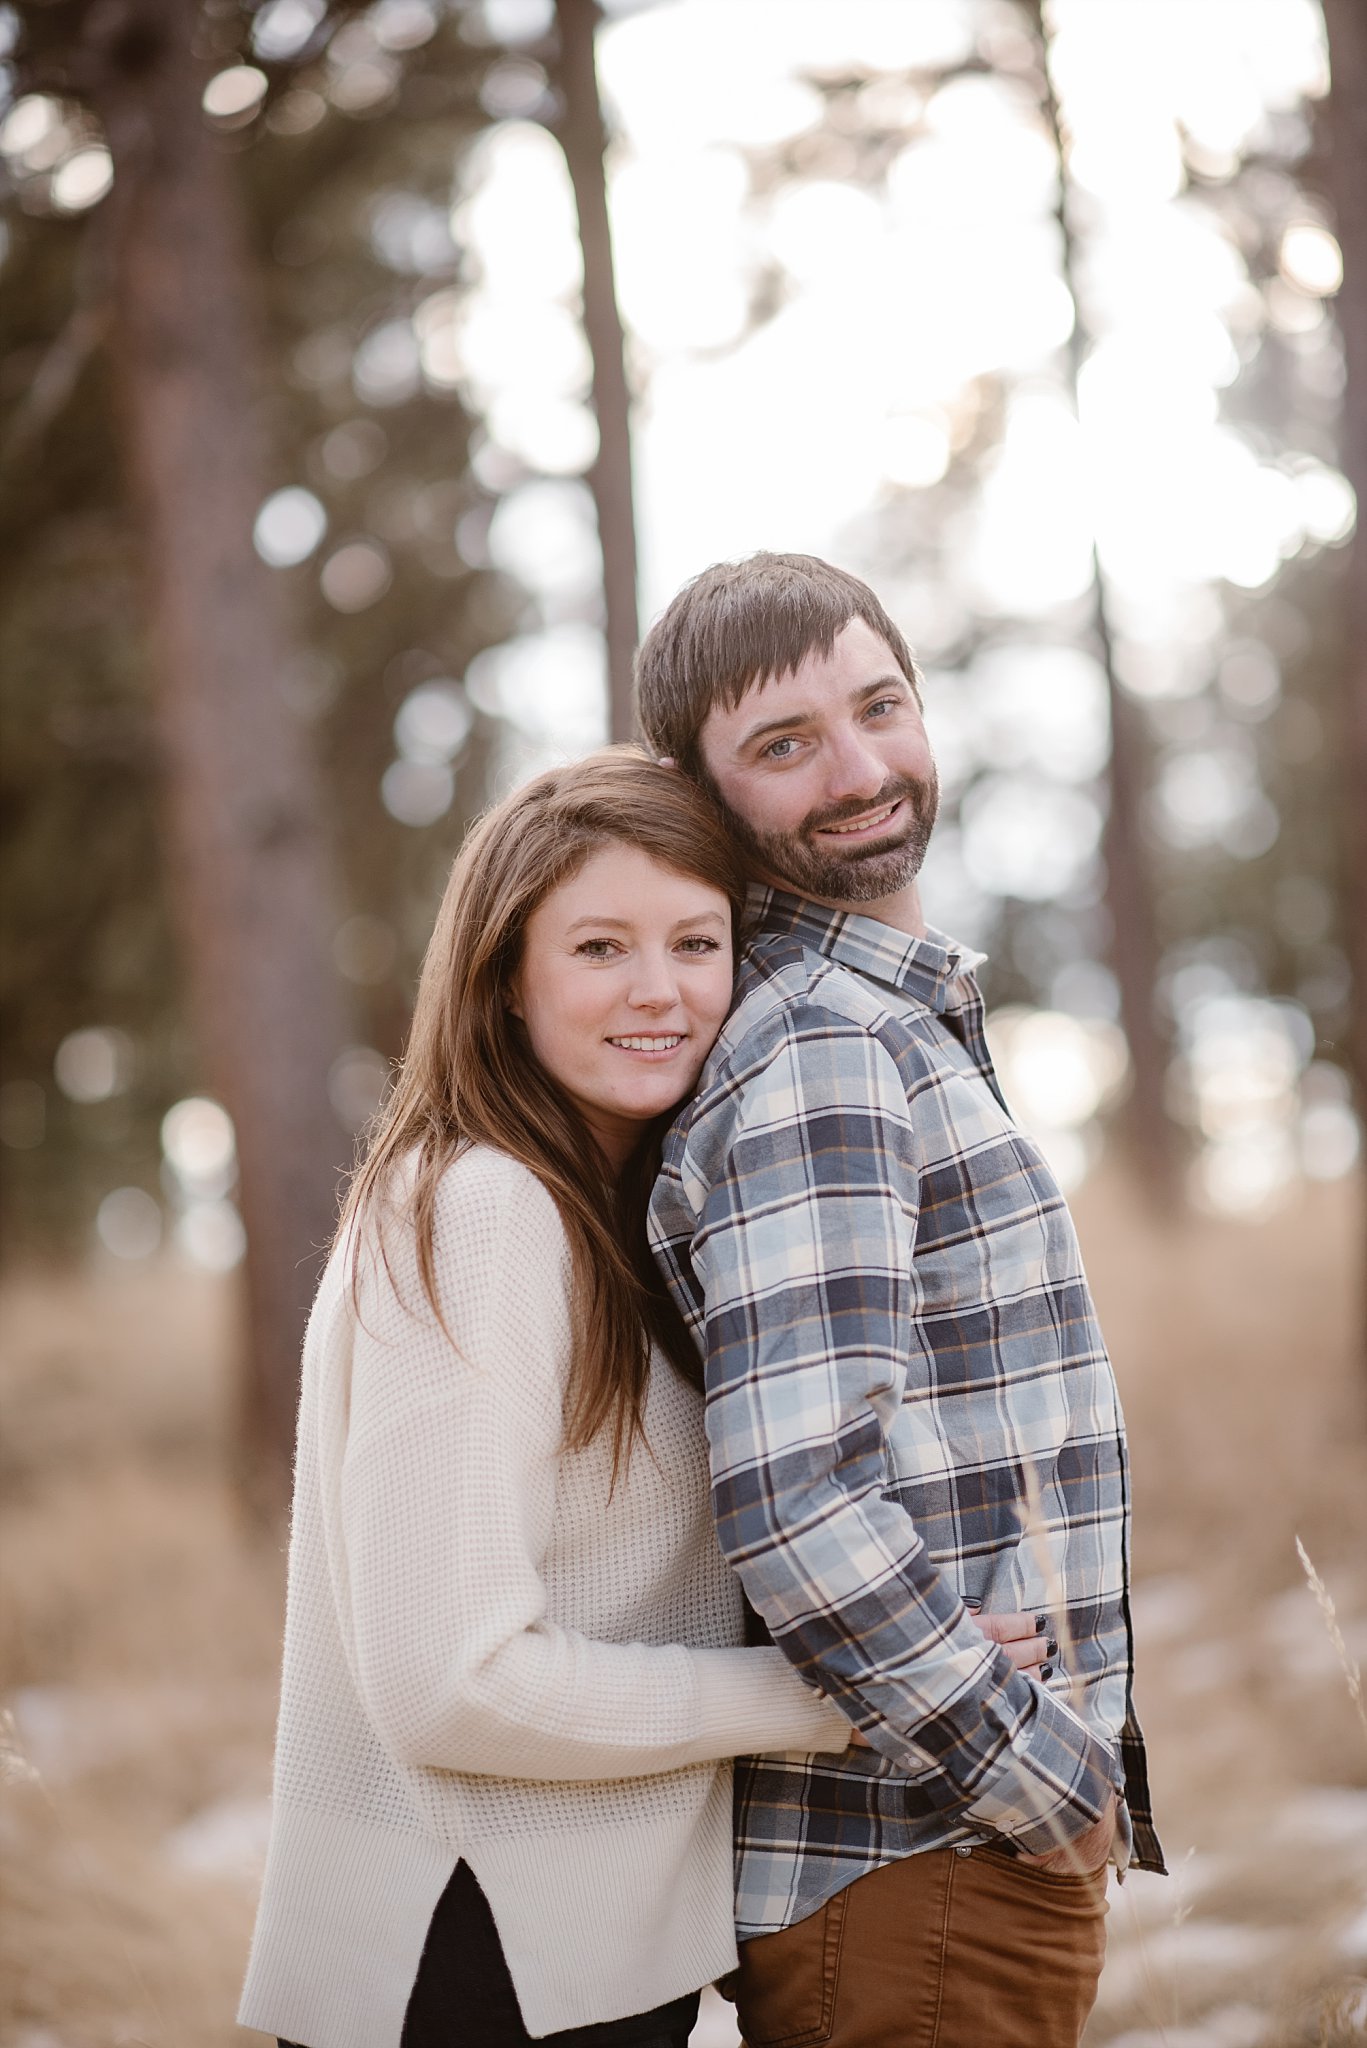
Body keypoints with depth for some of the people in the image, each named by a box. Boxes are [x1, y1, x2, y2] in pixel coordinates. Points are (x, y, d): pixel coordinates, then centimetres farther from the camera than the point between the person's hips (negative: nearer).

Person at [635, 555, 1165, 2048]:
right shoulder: (820, 1061, -18)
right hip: (916, 1880, -9)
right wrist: (1051, 1786, -16)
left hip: (985, 1842, 9)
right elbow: (800, 1512, -27)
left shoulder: (888, 1028, 14)